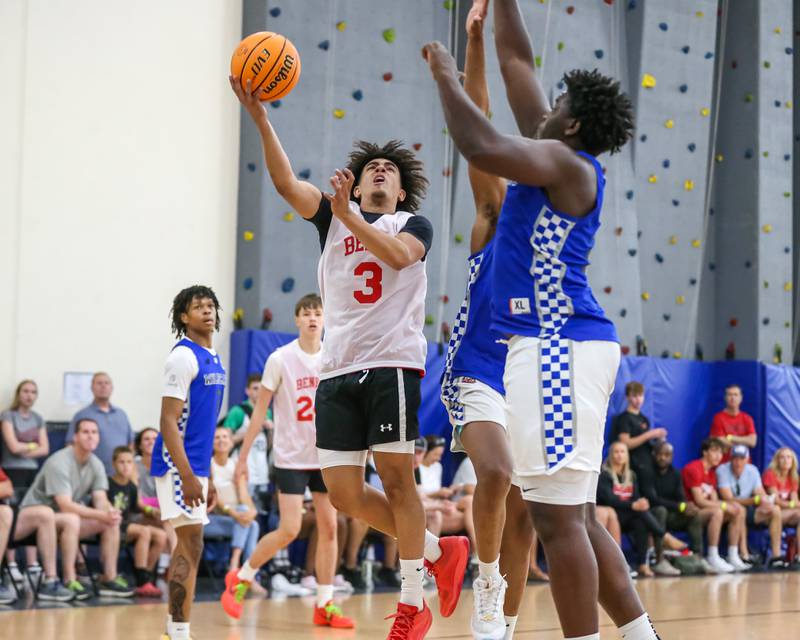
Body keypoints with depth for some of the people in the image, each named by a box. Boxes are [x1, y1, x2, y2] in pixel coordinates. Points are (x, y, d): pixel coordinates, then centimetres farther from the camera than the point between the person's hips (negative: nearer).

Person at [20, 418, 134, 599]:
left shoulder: (96, 464, 1)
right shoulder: (59, 462, -23)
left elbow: (101, 500, -5)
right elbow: (65, 506, -29)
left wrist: (110, 511, -30)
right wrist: (102, 515, -35)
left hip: (68, 518, 8)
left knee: (112, 522, -8)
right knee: (71, 519, -37)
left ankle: (109, 579, -5)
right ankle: (69, 582, -30)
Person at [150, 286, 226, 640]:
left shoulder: (214, 359, 15)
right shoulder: (183, 356, -12)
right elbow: (169, 421, -18)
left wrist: (208, 479, 20)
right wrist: (187, 476, -24)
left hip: (196, 466, 9)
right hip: (177, 465, -9)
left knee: (186, 547, 11)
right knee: (191, 547, -11)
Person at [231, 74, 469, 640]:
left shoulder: (414, 224, 10)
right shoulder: (332, 218, 18)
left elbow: (399, 255, -14)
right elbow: (287, 182, 1)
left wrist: (348, 213, -19)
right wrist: (260, 118, -10)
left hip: (392, 364, -4)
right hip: (338, 370, 4)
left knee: (396, 479, -7)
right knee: (344, 493, -1)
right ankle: (439, 551, 17)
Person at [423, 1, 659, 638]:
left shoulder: (567, 164, -9)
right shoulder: (558, 160, 16)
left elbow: (481, 145, -25)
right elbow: (517, 62, 22)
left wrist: (446, 76, -11)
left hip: (559, 349, -10)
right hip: (559, 346, 10)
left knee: (558, 517, -10)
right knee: (574, 515, 13)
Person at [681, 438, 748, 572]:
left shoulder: (711, 472, 15)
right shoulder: (693, 469, -14)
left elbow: (714, 500, 8)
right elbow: (699, 501, -20)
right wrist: (724, 505, -16)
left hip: (706, 509, 9)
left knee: (739, 511, -1)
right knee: (717, 512, -36)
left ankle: (733, 557, -3)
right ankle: (713, 559, -34)